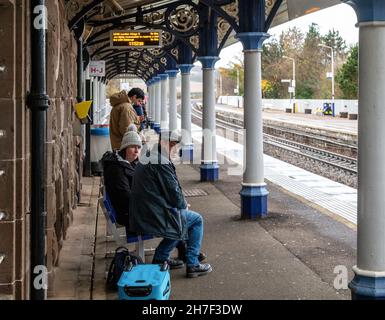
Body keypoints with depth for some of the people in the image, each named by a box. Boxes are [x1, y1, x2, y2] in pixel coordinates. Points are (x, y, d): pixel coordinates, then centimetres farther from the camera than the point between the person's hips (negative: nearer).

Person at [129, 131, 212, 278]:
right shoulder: (161, 164, -16)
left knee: (179, 221, 28)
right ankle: (192, 265, 8)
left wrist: (181, 204, 16)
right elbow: (174, 195, -16)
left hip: (140, 216, 9)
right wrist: (184, 204, 5)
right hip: (156, 217, -9)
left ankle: (160, 258, 25)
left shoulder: (144, 162, 15)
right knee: (197, 220, 7)